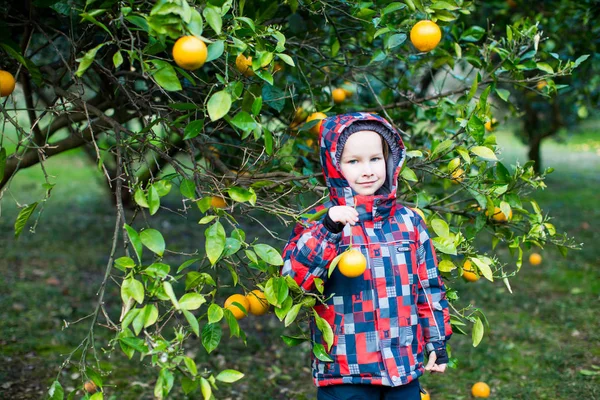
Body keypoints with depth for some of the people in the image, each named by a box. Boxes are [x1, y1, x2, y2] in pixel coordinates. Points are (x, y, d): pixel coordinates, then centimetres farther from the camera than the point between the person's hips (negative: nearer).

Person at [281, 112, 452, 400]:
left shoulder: (408, 221, 5)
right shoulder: (319, 221, -4)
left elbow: (429, 286, 12)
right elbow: (293, 276, -17)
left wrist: (438, 342, 12)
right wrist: (327, 230, -26)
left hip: (405, 365, 3)